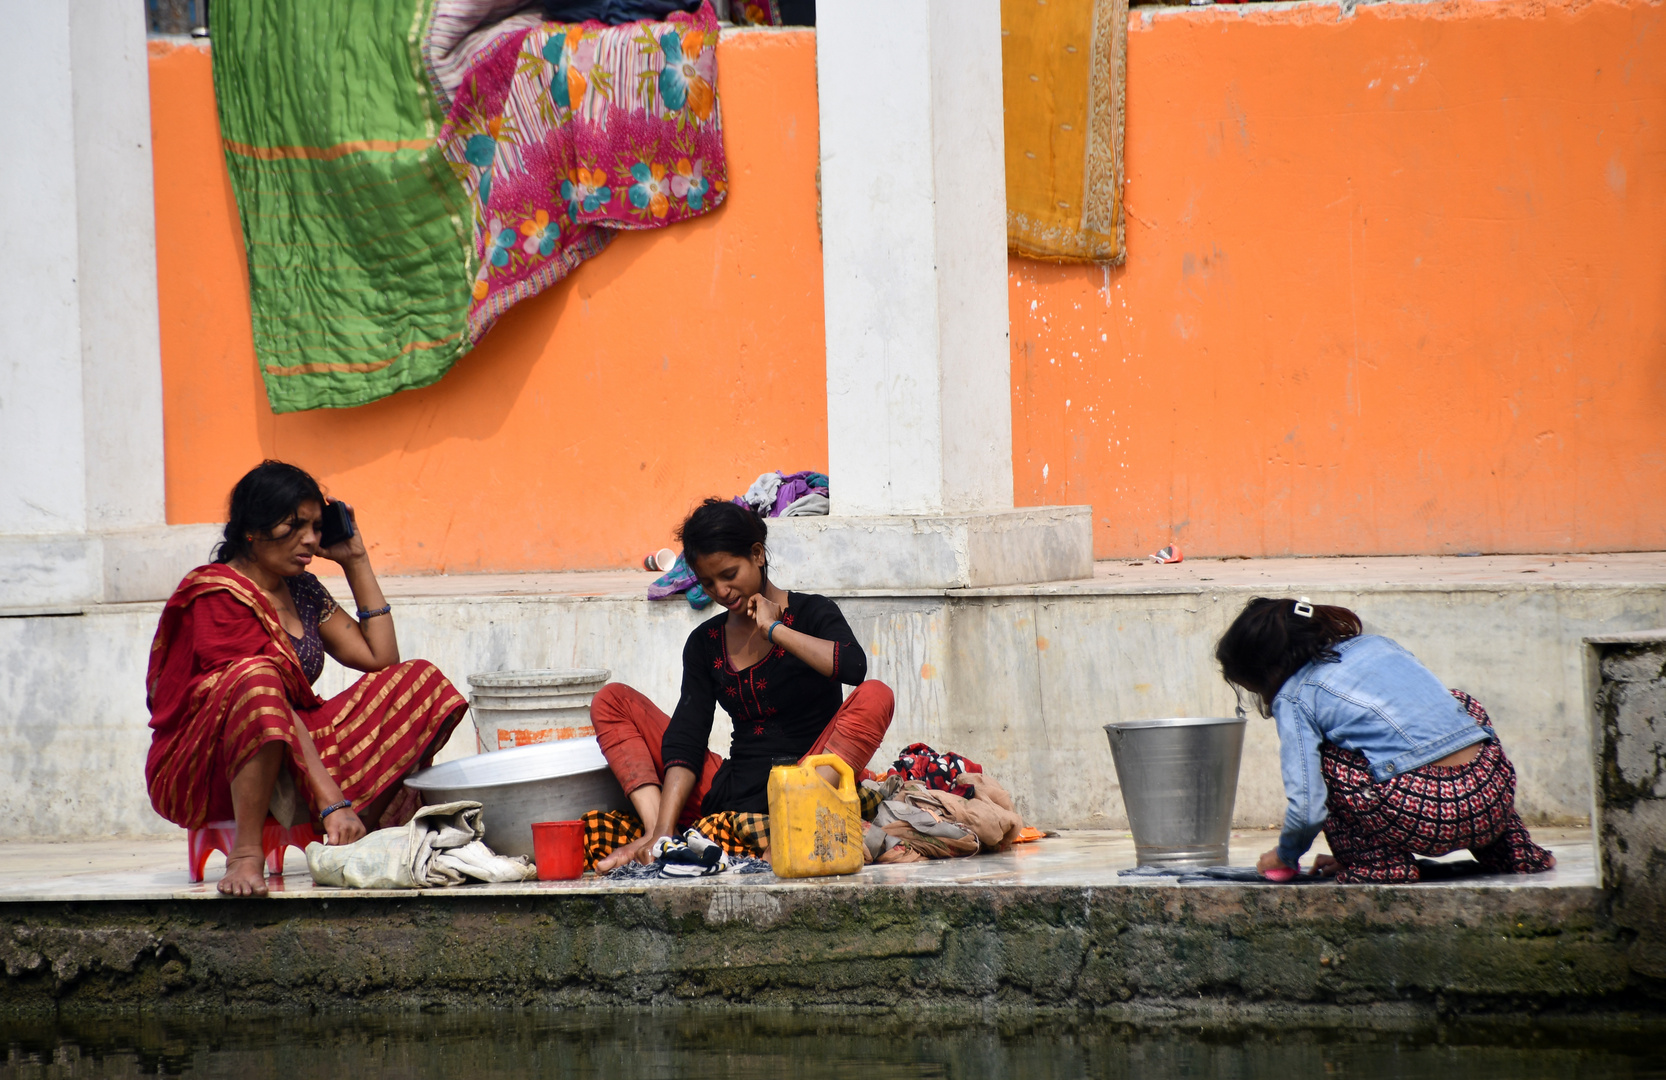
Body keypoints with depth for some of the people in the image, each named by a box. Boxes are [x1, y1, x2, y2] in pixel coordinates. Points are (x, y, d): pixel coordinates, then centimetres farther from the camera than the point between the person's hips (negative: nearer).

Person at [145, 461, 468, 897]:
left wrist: (356, 562, 9)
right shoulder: (216, 595, -14)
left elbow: (381, 658, 12)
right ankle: (245, 856, -35)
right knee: (259, 678, -40)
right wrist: (333, 802, -30)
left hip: (289, 767, 8)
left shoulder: (303, 592, 13)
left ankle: (367, 835, -14)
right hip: (200, 774, -8)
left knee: (418, 682, -3)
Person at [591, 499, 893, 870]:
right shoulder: (705, 643, 13)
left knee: (875, 696, -29)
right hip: (730, 792, 4)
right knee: (612, 700, 2)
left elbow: (853, 667, -22)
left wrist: (774, 629, -11)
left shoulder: (810, 614, 2)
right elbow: (685, 741, 1)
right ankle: (656, 832, -22)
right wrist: (663, 833, -14)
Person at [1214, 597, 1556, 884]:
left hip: (1428, 816, -6)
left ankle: (1380, 862, 5)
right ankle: (1517, 851, 31)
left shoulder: (1294, 698, 3)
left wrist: (1285, 855, 19)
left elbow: (1307, 807, -4)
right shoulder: (1375, 644, 23)